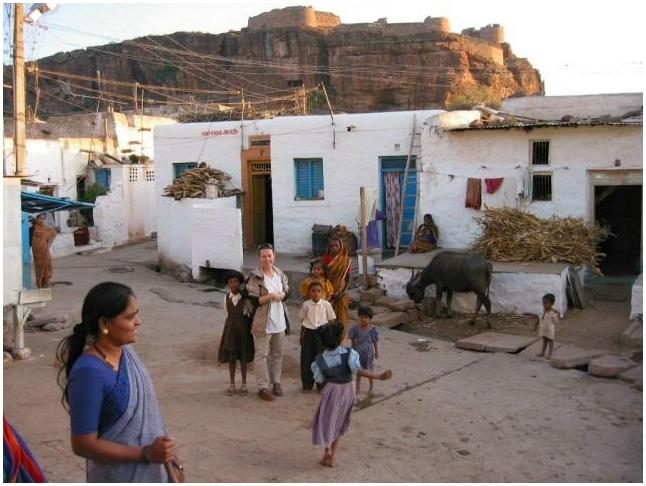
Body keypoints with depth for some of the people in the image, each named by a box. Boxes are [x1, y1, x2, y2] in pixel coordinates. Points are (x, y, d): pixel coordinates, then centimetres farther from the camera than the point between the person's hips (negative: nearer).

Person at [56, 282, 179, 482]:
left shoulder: (125, 351, -2)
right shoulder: (90, 373, -26)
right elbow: (83, 445, -23)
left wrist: (163, 450, 13)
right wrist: (146, 453, -25)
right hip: (117, 477, -7)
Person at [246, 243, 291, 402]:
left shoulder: (280, 274, 3)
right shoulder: (255, 277, -14)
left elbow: (287, 292, 12)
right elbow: (253, 301, -16)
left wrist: (280, 295, -10)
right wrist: (271, 296, -24)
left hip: (279, 320, 6)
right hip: (262, 322, -6)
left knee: (277, 353, 16)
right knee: (262, 354, 0)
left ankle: (276, 381, 30)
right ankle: (263, 387, 7)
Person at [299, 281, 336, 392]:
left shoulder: (326, 304, -4)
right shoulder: (306, 305, -2)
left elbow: (331, 320, 3)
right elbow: (303, 320, 6)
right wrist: (302, 335, 7)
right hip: (308, 332, 1)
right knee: (306, 359, 5)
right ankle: (307, 384, 18)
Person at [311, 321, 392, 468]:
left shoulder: (321, 359, -16)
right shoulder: (349, 353, -19)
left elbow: (320, 379, -7)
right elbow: (359, 371, -28)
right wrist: (379, 376, -30)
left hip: (332, 390, -2)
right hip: (348, 390, 2)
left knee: (326, 421, 15)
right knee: (337, 423, 19)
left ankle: (327, 450, -1)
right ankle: (332, 456, 24)